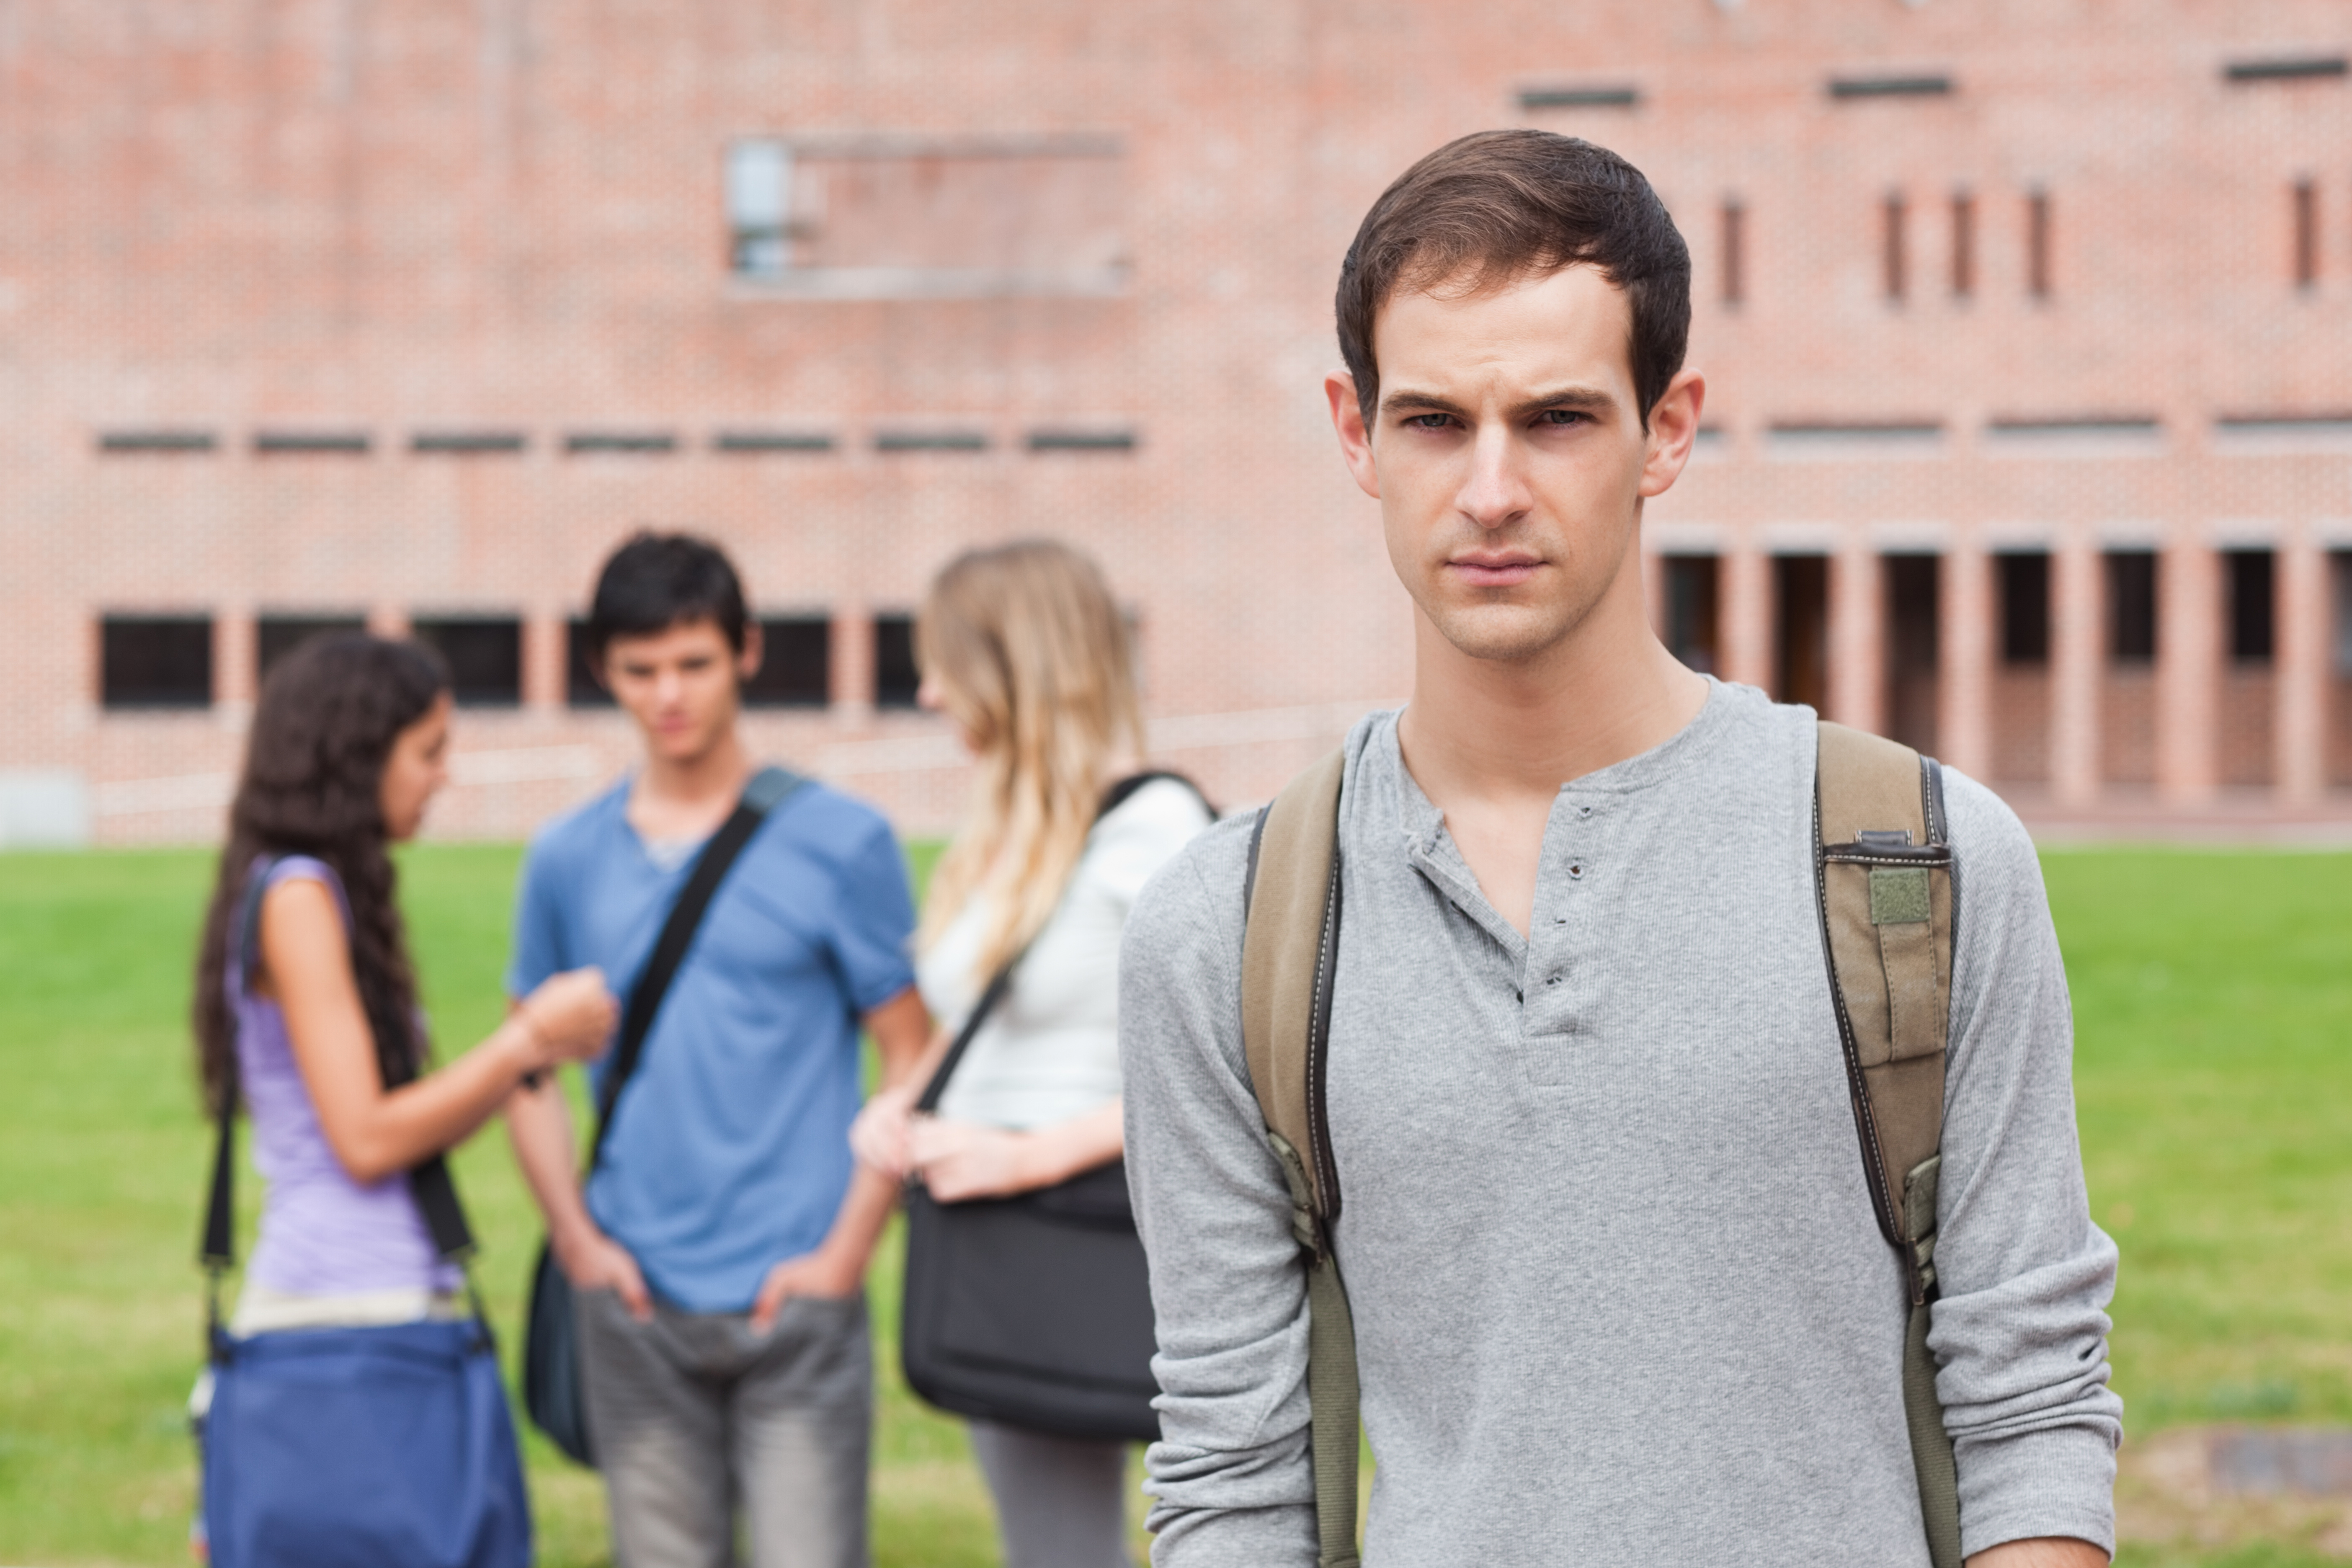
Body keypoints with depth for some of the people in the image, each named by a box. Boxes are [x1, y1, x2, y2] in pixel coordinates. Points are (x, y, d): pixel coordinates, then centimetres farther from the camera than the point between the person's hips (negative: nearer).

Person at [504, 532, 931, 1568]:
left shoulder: (839, 843, -1)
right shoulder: (568, 860, 8)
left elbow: (912, 1060, 0)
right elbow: (529, 1068, 14)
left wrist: (844, 1255, -8)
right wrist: (577, 1239, 1)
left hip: (792, 1302, -3)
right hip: (639, 1311, 3)